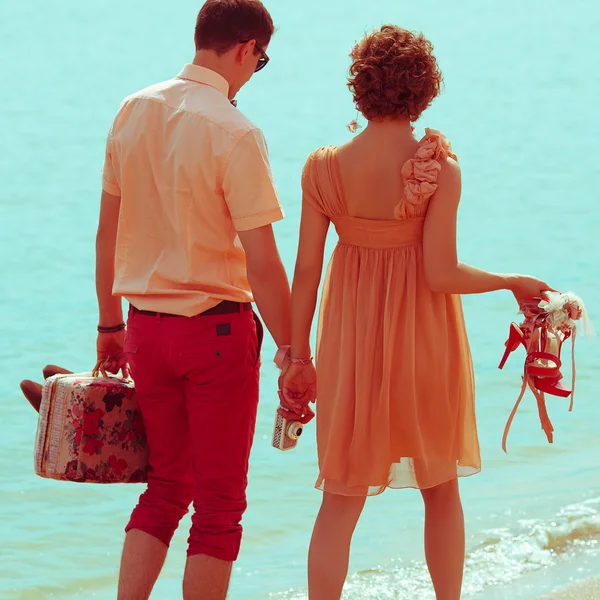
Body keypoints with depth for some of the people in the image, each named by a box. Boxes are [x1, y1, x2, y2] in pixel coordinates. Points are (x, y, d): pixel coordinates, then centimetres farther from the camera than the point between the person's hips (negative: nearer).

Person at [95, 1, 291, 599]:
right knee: (219, 503, 6)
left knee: (165, 487, 17)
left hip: (146, 325, 6)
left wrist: (110, 324, 19)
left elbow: (107, 231, 9)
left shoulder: (133, 111, 2)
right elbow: (262, 263, -17)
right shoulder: (234, 133, -16)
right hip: (218, 327, -6)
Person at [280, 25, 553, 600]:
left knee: (341, 501, 7)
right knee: (442, 490, 18)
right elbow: (441, 275, -17)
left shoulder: (323, 168, -7)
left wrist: (299, 356, 5)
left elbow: (306, 270, -4)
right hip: (424, 340, -2)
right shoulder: (438, 169, -15)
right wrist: (514, 283, -1)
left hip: (353, 341, 2)